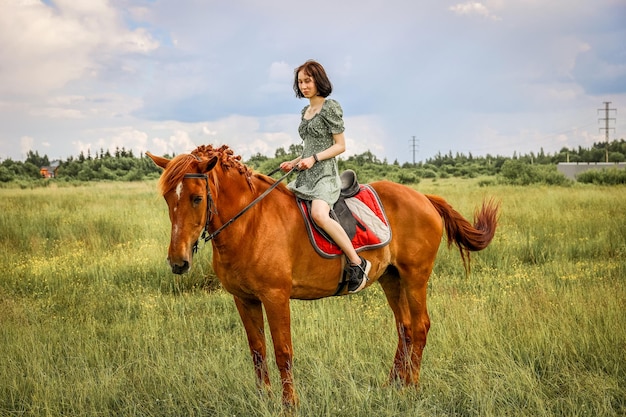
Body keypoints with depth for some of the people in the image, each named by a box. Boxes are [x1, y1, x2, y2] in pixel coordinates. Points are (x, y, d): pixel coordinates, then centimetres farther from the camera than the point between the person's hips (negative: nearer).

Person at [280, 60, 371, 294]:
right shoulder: (305, 111, 19)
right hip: (305, 175, 10)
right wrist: (293, 163, 11)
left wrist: (314, 158, -19)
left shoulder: (330, 107, -5)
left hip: (324, 173, -10)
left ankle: (357, 263, -25)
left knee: (319, 215, -33)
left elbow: (340, 145, -8)